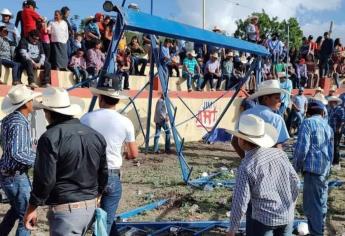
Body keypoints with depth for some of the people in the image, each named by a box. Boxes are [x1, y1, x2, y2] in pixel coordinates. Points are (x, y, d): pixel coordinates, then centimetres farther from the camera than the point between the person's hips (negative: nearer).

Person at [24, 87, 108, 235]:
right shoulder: (95, 136, 6)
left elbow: (45, 178, -18)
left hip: (65, 209, -7)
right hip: (90, 207, 8)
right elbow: (103, 174, 12)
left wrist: (32, 207, -6)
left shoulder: (50, 138, -15)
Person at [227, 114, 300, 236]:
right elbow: (295, 182, 5)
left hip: (264, 219, -5)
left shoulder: (245, 167, -17)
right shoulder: (279, 153, -4)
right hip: (288, 217, 5)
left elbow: (240, 202, -15)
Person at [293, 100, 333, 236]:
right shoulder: (328, 126, 18)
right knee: (321, 204, 18)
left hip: (313, 168, -8)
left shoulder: (308, 123, -5)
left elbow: (302, 148, -14)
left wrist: (296, 167, -2)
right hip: (325, 169, 8)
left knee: (311, 205, -4)